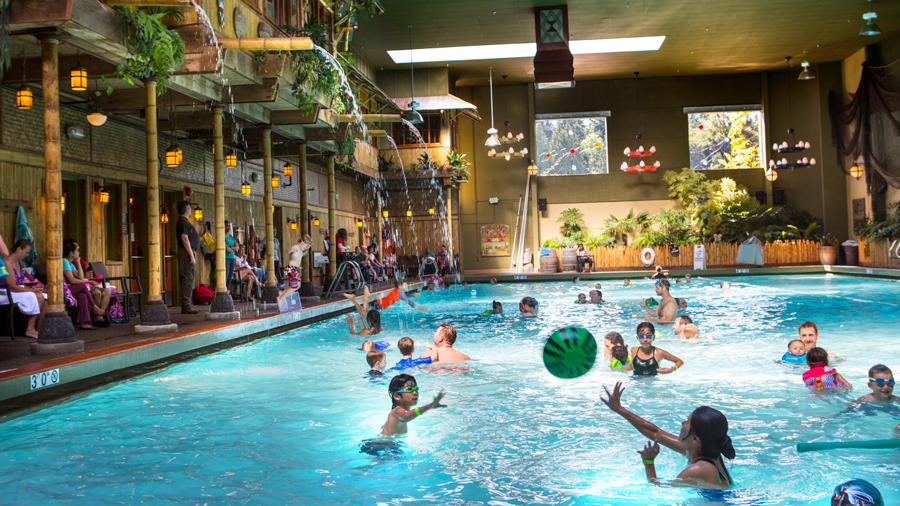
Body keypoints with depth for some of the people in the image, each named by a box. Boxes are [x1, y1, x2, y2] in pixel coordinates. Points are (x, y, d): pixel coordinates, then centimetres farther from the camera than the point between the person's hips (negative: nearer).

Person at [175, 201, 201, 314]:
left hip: (190, 252, 11)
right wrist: (191, 256, -21)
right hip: (187, 253, -11)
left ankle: (188, 304, 16)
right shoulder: (183, 222, -12)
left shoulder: (185, 221, 20)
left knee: (189, 279, 12)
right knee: (188, 279, -11)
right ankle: (186, 306, -11)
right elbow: (185, 239, -19)